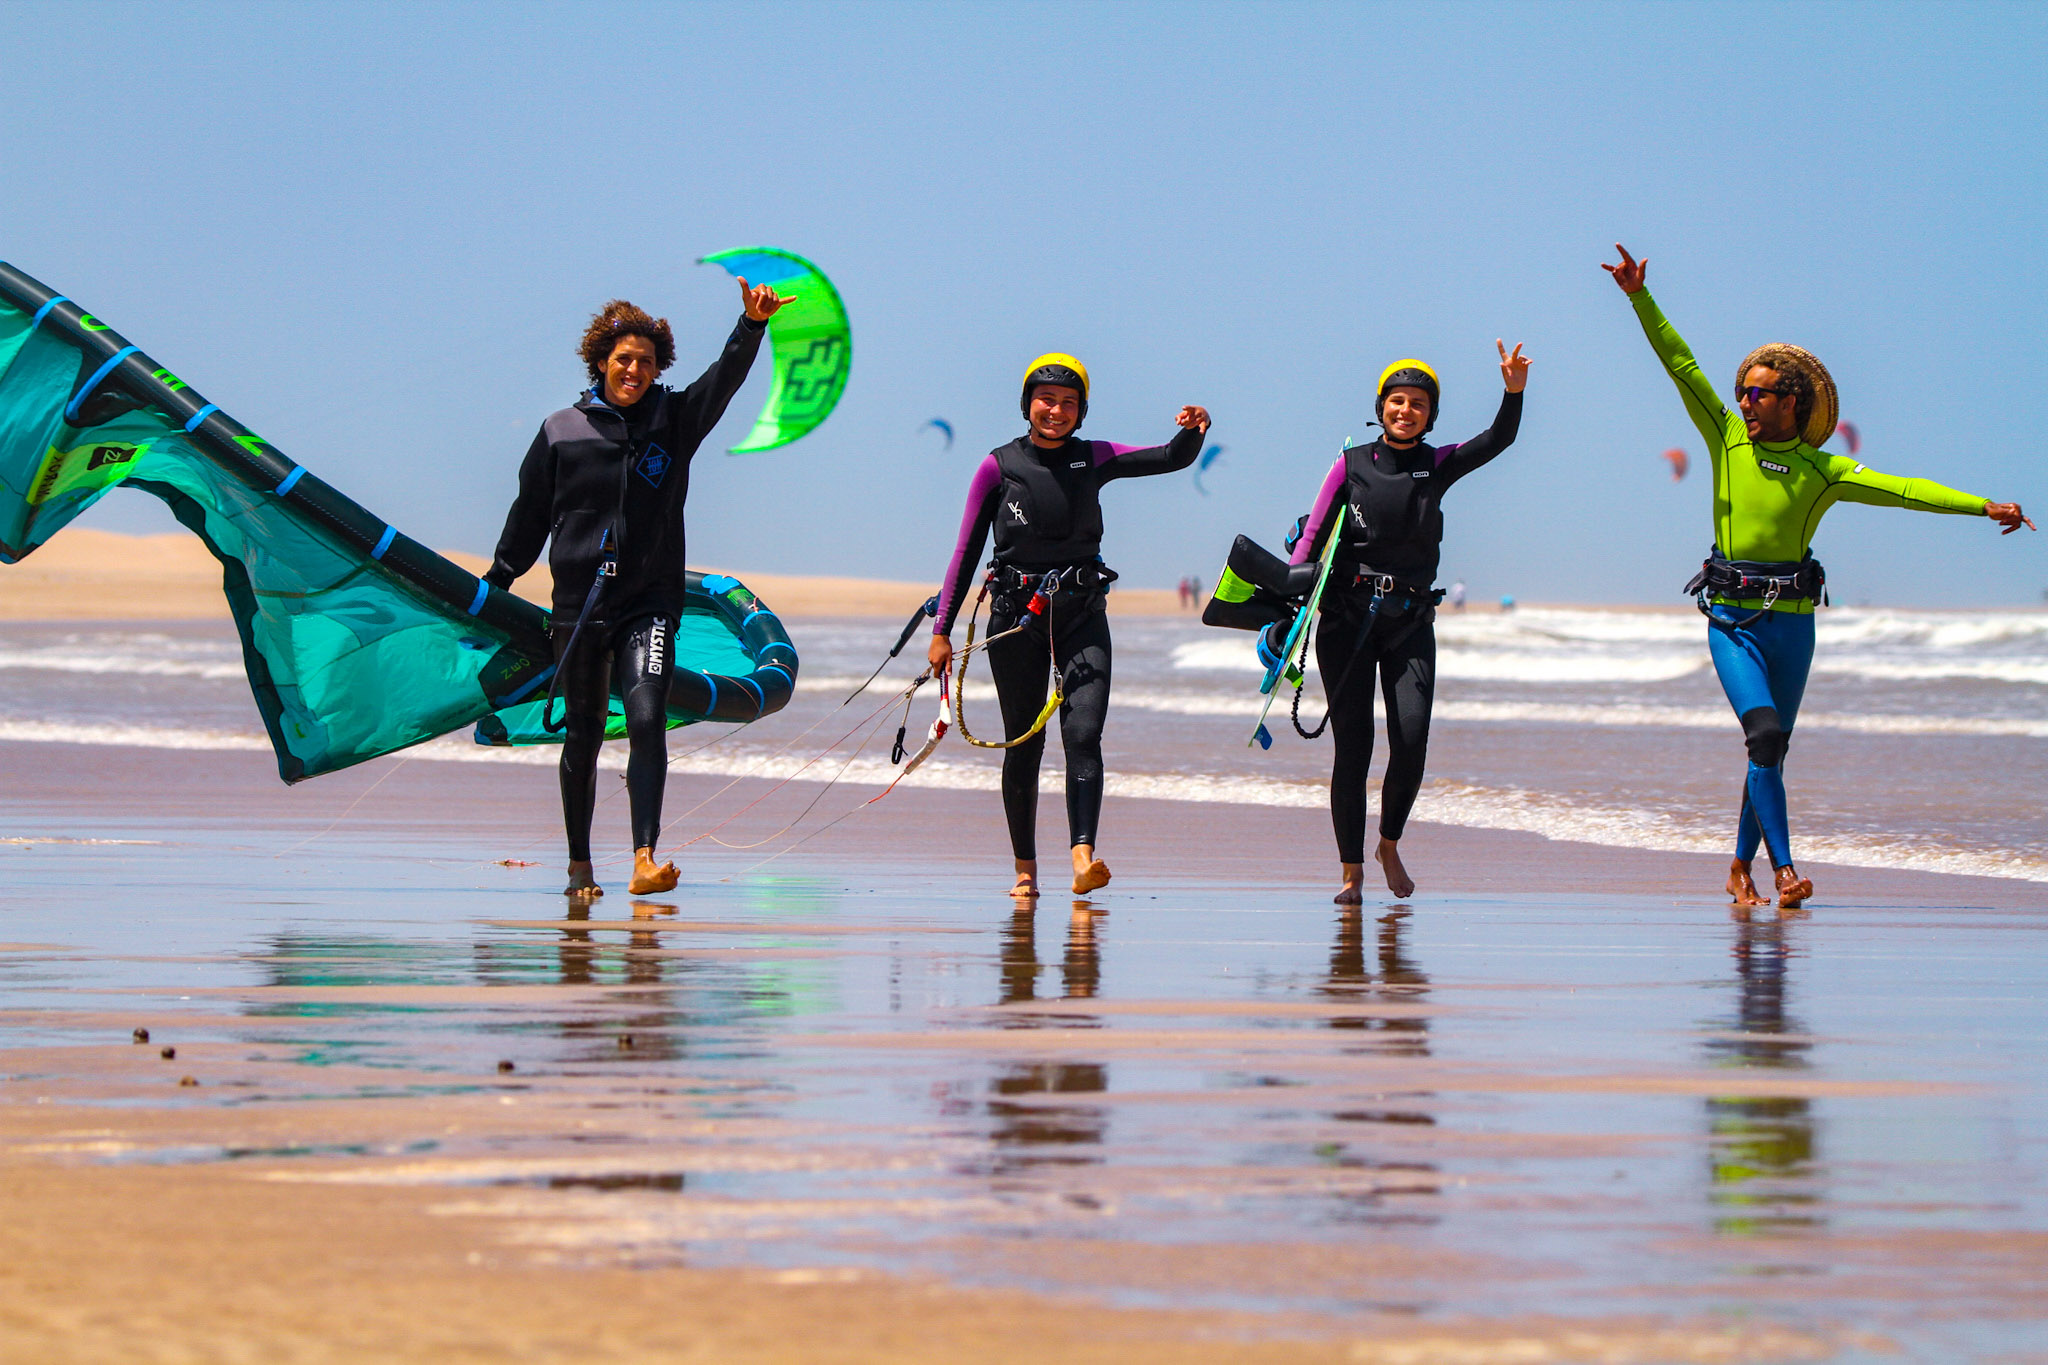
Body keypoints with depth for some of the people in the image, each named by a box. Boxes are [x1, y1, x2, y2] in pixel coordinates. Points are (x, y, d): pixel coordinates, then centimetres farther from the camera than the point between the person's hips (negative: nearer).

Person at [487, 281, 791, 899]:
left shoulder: (675, 419, 4)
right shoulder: (561, 432, 4)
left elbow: (724, 378, -12)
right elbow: (530, 515, 13)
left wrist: (752, 325, -29)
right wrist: (495, 583, 15)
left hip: (650, 603, -1)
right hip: (578, 604, 1)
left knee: (648, 719, -17)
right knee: (582, 736, 7)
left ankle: (644, 860, -25)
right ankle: (579, 865, 19)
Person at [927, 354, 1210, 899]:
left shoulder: (1093, 459, 7)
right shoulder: (999, 467, 0)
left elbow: (1172, 459, 2)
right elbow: (967, 550, 2)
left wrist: (1192, 432, -22)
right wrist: (942, 629, -2)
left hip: (1081, 614, 1)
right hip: (1016, 615, -1)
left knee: (1083, 735, -15)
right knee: (1024, 746, 4)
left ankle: (1083, 857, -26)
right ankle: (1025, 870, 14)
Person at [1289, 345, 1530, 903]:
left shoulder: (1437, 466, 7)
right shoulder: (1351, 464, 3)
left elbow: (1497, 441, -8)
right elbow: (1313, 536, 2)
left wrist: (1514, 393, -26)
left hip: (1411, 621, 1)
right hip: (1347, 619, -1)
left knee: (1411, 741, -12)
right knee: (1352, 747, -4)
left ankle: (1389, 845, 13)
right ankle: (1352, 870, 5)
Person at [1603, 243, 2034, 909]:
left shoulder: (1822, 470, 2)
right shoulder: (1728, 439, 4)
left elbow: (1902, 489, -7)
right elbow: (1682, 367, 1)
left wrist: (1983, 506, -17)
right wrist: (1640, 298, -5)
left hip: (1792, 621, 2)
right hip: (1732, 616, -2)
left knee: (1770, 749, 10)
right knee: (1765, 734, -18)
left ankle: (1741, 865, 26)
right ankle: (1784, 870, -19)